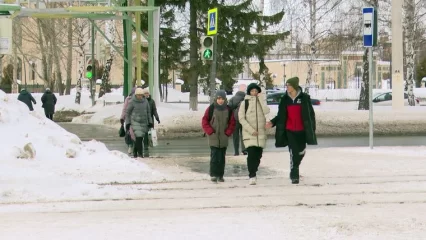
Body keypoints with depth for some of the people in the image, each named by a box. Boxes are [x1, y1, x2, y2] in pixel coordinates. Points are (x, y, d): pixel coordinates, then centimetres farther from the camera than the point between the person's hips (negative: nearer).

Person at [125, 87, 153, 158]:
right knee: (139, 137, -17)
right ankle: (140, 153, -13)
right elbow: (127, 113, -2)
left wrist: (150, 122, 9)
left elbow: (148, 112, 11)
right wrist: (127, 123, -5)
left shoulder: (145, 101, 2)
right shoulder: (132, 102, -9)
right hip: (135, 122, -4)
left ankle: (135, 153, 21)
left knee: (140, 138, 6)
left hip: (144, 123, 4)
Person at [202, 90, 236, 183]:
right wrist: (210, 132, -7)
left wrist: (228, 132, -1)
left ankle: (220, 175, 12)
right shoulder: (211, 109, -3)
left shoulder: (228, 110, 4)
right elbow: (204, 121, 0)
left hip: (224, 138, 3)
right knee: (214, 157, -9)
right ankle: (213, 175, -4)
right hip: (213, 138, -3)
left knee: (222, 157, 6)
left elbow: (232, 123, 10)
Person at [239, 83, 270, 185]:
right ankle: (252, 176, -18)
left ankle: (253, 174, 22)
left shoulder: (261, 102, 13)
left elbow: (266, 111, -8)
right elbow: (241, 118, -3)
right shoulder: (245, 103, 3)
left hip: (261, 133, 3)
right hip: (249, 134, -3)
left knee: (258, 155, 6)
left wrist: (261, 99, -7)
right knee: (251, 154, -16)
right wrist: (251, 130, -12)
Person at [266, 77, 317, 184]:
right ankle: (294, 176, -4)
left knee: (301, 151, 12)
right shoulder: (285, 99, 3)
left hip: (301, 130, 0)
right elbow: (280, 116, 8)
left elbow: (311, 114, -1)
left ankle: (295, 170, 37)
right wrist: (272, 122, -8)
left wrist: (312, 128, -6)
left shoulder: (304, 98, -4)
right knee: (293, 153, -8)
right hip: (289, 130, 0)